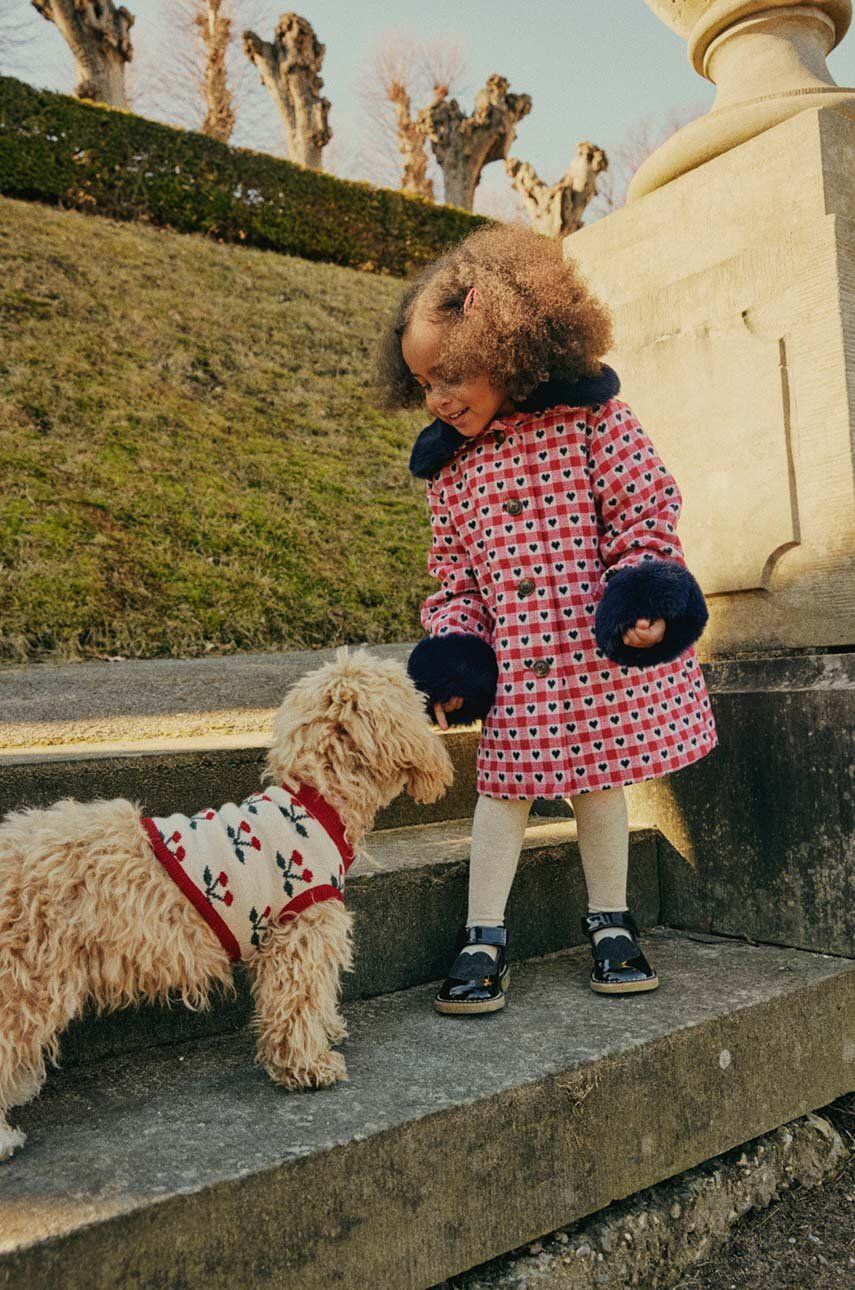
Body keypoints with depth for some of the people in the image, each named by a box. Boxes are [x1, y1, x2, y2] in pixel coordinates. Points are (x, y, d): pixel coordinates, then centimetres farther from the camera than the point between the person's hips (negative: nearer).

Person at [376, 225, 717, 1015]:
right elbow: (453, 573, 10)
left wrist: (643, 596, -16)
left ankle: (611, 925, 30)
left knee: (599, 779, 11)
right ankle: (484, 939, 17)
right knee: (506, 785, 3)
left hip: (604, 648, -2)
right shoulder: (449, 467, 7)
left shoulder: (588, 415, -4)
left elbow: (646, 503, -5)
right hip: (513, 663, 2)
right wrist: (451, 650, -1)